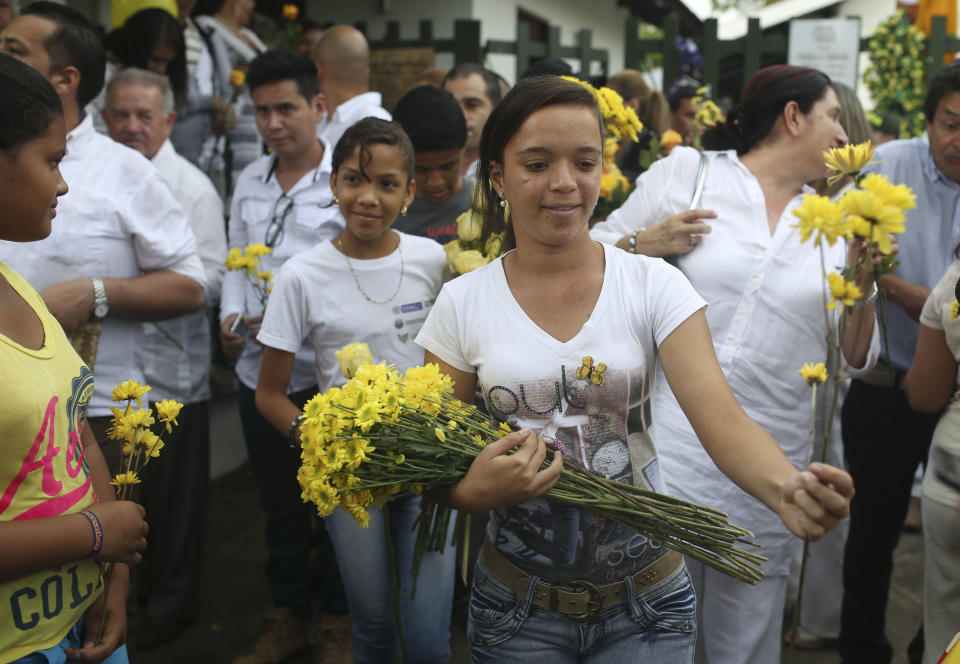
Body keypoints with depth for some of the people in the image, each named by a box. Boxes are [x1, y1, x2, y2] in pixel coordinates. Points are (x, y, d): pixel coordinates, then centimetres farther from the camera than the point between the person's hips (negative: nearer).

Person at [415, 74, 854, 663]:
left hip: (648, 602, 0)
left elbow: (723, 419, -19)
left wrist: (788, 488, -38)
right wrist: (476, 492, -23)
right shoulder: (462, 304, -6)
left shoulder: (655, 285, -8)